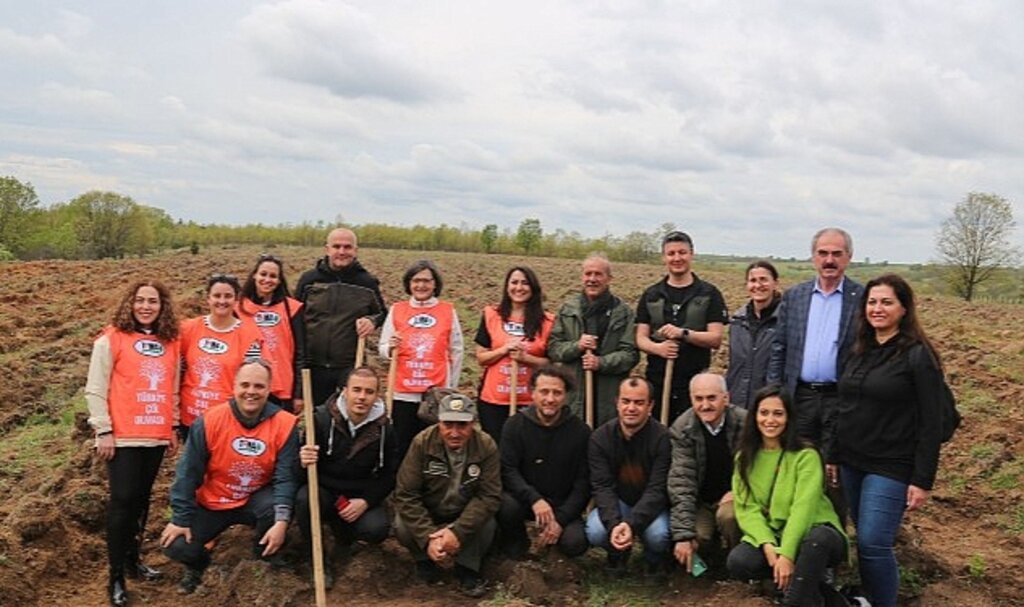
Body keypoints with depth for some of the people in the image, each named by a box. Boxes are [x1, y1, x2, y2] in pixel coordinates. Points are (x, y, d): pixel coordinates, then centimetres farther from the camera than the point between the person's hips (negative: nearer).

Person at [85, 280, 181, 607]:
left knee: (141, 499, 13)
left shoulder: (171, 343, 9)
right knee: (123, 501, -3)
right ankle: (116, 577, 7)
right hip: (123, 437, -4)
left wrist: (174, 427, 13)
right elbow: (95, 389, -6)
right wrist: (104, 431, -10)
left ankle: (133, 560, 28)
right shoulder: (111, 339, -5)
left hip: (157, 436, 4)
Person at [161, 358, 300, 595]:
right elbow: (188, 473, -10)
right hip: (212, 504, 1)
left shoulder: (284, 424, -18)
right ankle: (198, 565, 24)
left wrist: (281, 521, -31)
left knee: (274, 505, -33)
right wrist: (180, 519, -10)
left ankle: (267, 562, -2)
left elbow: (285, 477, -19)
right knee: (176, 547, -16)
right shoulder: (210, 421, -17)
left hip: (256, 500, -1)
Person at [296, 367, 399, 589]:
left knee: (377, 530, -26)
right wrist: (304, 462, -34)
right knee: (304, 498, -34)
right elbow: (304, 466, -9)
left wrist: (365, 501, -16)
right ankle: (319, 560, -7)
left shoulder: (384, 428, -6)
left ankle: (344, 535, 15)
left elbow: (389, 476, 0)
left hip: (361, 497, 1)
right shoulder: (322, 418, -13)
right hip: (324, 491, -1)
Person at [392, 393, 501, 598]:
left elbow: (489, 496, -22)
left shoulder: (486, 446, -20)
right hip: (426, 514, 0)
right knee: (402, 527, -27)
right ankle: (425, 561, 5)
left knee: (488, 525, -28)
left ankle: (467, 568, 0)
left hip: (466, 516, 0)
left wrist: (458, 531, -34)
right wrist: (428, 536, -32)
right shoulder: (422, 443, -22)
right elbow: (405, 494, -22)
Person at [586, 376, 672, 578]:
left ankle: (654, 560, 7)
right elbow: (602, 487, -16)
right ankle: (618, 553, 10)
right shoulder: (600, 438, -11)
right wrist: (614, 524, -34)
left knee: (658, 535, -33)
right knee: (594, 532, -28)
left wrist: (632, 524, -36)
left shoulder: (663, 438, -18)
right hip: (616, 503, 2)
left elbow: (657, 490, -22)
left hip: (651, 505, -1)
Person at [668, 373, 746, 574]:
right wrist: (683, 534, -24)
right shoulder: (681, 429, -14)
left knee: (728, 515, -31)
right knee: (697, 538, -24)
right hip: (701, 501, 1)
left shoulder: (744, 423, -15)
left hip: (732, 496, -1)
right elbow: (681, 482, -18)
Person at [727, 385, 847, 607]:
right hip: (769, 536, 4)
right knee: (738, 562, -26)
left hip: (809, 535, -4)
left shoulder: (805, 455, -11)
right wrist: (767, 545, -21)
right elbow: (746, 508, -5)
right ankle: (811, 583, -8)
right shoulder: (744, 457, 2)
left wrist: (787, 553, -30)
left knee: (819, 539, -38)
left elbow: (803, 508, -20)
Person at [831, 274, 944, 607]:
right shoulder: (860, 351, 9)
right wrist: (834, 456, 13)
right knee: (864, 541, 11)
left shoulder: (918, 355, -9)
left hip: (891, 468, -6)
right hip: (853, 464, 6)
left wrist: (923, 480, -14)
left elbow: (931, 423, -11)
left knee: (873, 543, -9)